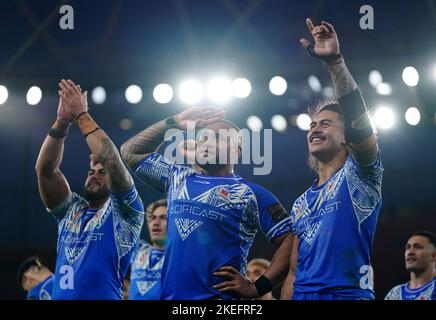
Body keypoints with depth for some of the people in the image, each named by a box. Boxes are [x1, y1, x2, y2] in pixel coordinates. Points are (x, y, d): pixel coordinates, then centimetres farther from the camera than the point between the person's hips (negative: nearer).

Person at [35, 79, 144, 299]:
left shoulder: (125, 213, 2)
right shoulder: (70, 211, 16)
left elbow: (112, 162, -14)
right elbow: (45, 170, 4)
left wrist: (82, 115, -10)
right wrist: (62, 122, -7)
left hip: (104, 295, -5)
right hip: (60, 295, 5)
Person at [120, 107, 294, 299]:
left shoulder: (251, 195, 2)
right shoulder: (178, 178, 17)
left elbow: (289, 241, -3)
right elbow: (130, 152, 24)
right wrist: (173, 122, 17)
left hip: (219, 295, -5)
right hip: (170, 293, 5)